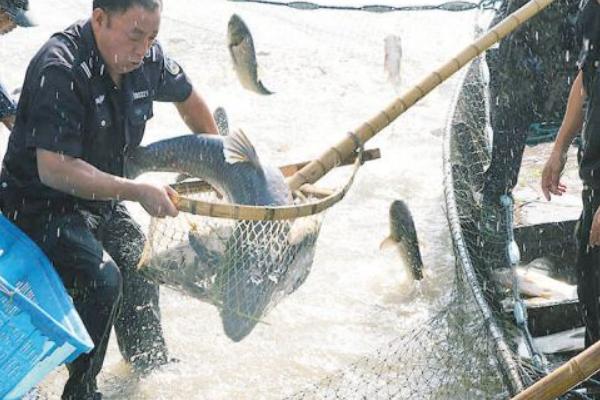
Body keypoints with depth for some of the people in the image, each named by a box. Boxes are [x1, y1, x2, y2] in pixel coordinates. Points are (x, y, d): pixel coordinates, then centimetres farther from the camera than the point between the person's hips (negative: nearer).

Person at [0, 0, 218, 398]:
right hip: (41, 203, -8)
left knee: (140, 268, 19)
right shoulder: (60, 69, -32)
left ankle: (153, 366, 43)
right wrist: (137, 191, -35)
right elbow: (54, 170, -36)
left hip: (100, 198, 8)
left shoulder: (148, 59, -10)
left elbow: (188, 98, 14)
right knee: (100, 278, -23)